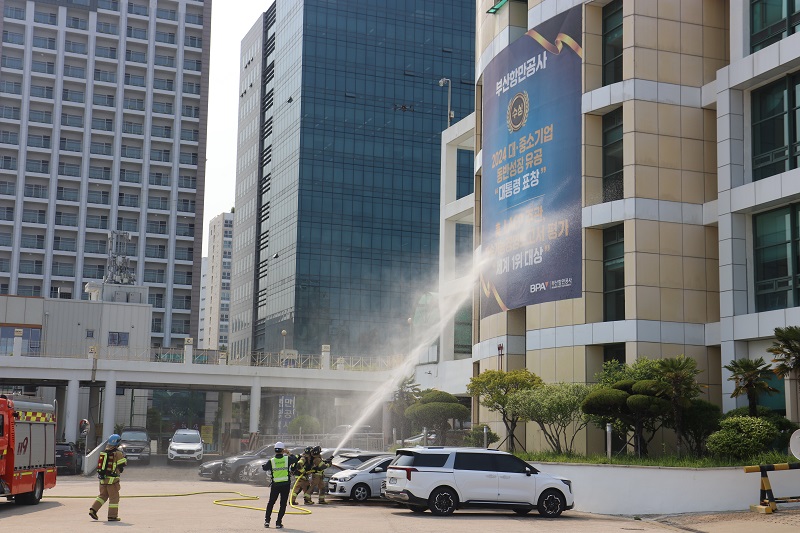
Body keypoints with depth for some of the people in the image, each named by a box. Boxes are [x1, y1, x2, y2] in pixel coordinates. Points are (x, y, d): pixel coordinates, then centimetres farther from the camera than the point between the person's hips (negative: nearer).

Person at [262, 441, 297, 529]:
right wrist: (289, 454, 21)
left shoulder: (271, 461, -7)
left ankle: (267, 520, 16)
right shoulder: (287, 459, -8)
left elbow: (265, 468, 9)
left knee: (271, 503, 17)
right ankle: (279, 523, 4)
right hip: (286, 485, -1)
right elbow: (295, 459, 10)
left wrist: (263, 464, 29)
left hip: (275, 485, 1)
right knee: (283, 504, 6)